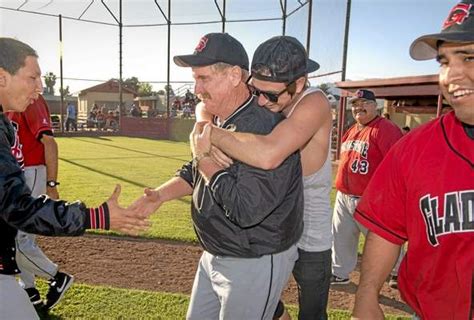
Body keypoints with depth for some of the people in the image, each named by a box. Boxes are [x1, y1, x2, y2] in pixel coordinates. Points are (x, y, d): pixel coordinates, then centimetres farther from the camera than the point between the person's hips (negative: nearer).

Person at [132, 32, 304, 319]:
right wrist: (161, 195, -2)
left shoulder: (266, 129, -28)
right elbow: (194, 175, 15)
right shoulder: (215, 123, 2)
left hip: (256, 264, -9)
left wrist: (204, 156, -23)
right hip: (213, 257, 9)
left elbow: (245, 210, -33)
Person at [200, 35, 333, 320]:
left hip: (310, 239, -5)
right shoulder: (262, 95, -10)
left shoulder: (315, 104, -28)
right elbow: (207, 105, -1)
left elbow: (268, 155, -45)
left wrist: (212, 134, -31)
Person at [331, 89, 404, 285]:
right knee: (341, 237, 16)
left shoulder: (386, 129, -14)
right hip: (344, 197, 8)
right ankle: (339, 273, 33)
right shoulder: (351, 131, 14)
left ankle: (399, 273, 31)